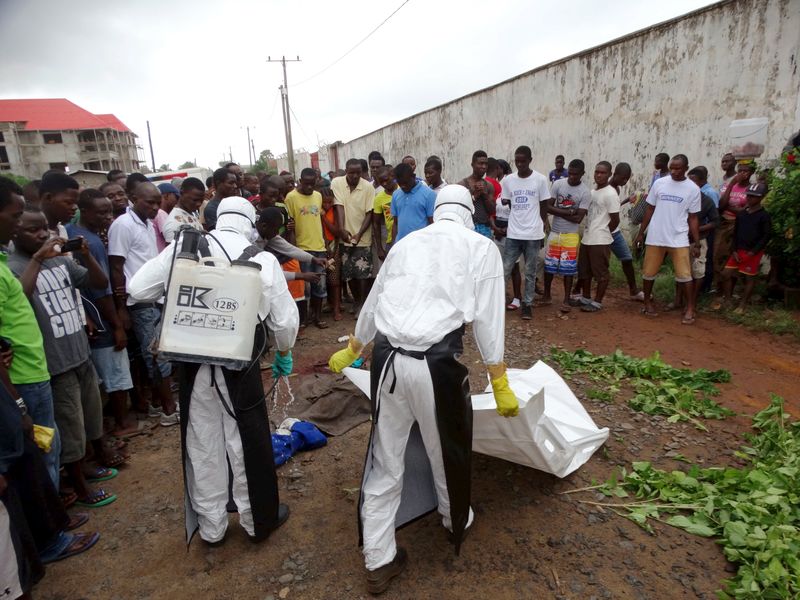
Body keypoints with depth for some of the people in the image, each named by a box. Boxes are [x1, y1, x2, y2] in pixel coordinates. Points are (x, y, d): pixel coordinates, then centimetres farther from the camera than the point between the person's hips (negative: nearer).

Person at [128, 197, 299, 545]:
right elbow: (284, 318, -2)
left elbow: (138, 290, 2)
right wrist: (284, 353, 17)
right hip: (239, 367, -2)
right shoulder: (263, 259, -7)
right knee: (247, 444, 14)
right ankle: (259, 520, 33)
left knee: (202, 446, 17)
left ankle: (210, 527, 35)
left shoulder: (183, 248, -4)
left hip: (192, 364, 3)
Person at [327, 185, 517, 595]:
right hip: (436, 363, -3)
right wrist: (500, 385, 8)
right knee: (447, 450, 22)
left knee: (385, 461, 16)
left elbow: (372, 304, 24)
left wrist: (350, 353, 38)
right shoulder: (482, 248, 5)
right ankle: (455, 520, 50)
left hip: (387, 359, 4)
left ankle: (378, 562, 30)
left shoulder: (406, 243, 16)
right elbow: (488, 321, 0)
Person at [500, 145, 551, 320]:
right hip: (513, 234, 1)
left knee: (530, 272, 7)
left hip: (533, 234, -1)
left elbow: (544, 208, 4)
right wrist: (503, 203, -6)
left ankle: (527, 304, 17)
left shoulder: (540, 180, -2)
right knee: (505, 270, 1)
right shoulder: (507, 180, 3)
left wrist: (542, 230, 5)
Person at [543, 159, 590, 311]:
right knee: (549, 265, 9)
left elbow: (578, 218, -14)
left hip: (571, 235, -2)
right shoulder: (558, 184, -4)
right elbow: (548, 207, -9)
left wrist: (558, 212, -13)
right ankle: (546, 295, 25)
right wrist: (569, 211, -17)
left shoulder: (585, 193, -10)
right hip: (554, 232, 2)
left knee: (568, 268, 2)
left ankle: (566, 300, 12)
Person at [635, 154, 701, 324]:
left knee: (684, 275, -3)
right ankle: (647, 302, 27)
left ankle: (690, 309, 8)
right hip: (655, 237, 2)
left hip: (679, 239, -2)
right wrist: (641, 233, 7)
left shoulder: (693, 189, -2)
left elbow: (693, 217, 2)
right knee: (649, 272, 9)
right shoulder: (659, 183, 1)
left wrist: (697, 242, -1)